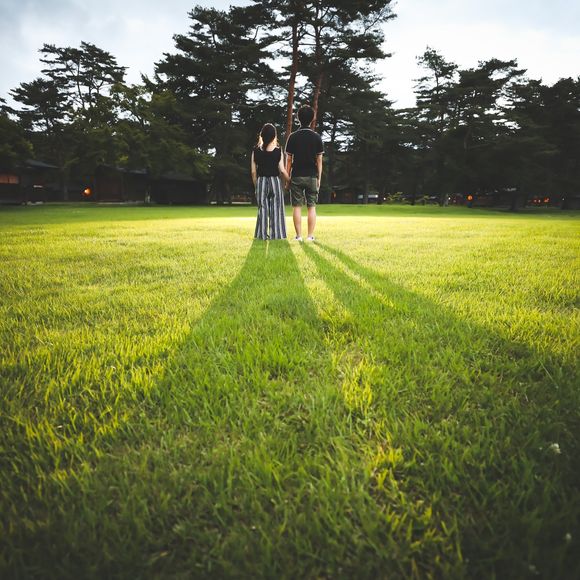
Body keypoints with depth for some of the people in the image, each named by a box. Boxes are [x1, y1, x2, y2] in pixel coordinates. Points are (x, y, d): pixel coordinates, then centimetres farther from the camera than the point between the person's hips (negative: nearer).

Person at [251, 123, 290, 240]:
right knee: (276, 209, 5)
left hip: (261, 181, 2)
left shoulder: (256, 150, 0)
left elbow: (253, 171, 1)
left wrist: (256, 185, 12)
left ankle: (262, 235, 9)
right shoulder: (278, 150, -5)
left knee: (262, 209, 8)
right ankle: (276, 234, 6)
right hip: (275, 181, -2)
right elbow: (282, 170, -6)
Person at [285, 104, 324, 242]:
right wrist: (319, 178, 8)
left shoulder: (293, 137, 0)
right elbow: (319, 160, 2)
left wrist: (287, 177, 5)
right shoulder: (317, 137, 2)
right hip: (312, 176, 1)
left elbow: (289, 159, -1)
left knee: (297, 207, 2)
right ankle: (310, 236, 3)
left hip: (296, 176, -1)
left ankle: (299, 236, 1)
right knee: (311, 207, 4)